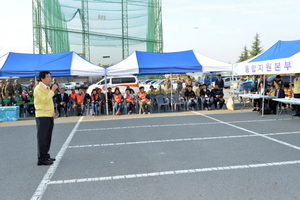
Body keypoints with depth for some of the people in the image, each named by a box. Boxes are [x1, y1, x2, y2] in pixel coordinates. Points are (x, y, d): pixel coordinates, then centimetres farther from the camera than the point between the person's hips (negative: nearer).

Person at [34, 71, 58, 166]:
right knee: (42, 138, -5)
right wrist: (52, 90, -20)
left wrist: (52, 111, 13)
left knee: (47, 138, 14)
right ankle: (41, 159, 0)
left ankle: (45, 156, 24)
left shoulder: (47, 88, 18)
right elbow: (45, 100, -23)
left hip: (49, 116, 9)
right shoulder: (38, 88, -10)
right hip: (42, 116, -9)